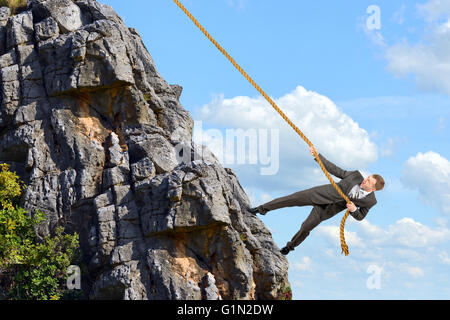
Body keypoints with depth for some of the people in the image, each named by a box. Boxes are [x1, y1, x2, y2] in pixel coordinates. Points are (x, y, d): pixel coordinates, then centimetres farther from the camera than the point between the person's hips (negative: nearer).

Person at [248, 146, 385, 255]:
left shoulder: (370, 201, -10)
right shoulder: (356, 175, -10)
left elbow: (360, 216, 3)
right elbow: (335, 170, -3)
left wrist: (354, 209, -21)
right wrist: (317, 155, -9)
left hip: (326, 210, 0)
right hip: (321, 195, 0)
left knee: (306, 228, -2)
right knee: (293, 199, -11)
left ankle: (290, 246, 29)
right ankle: (263, 209, 5)